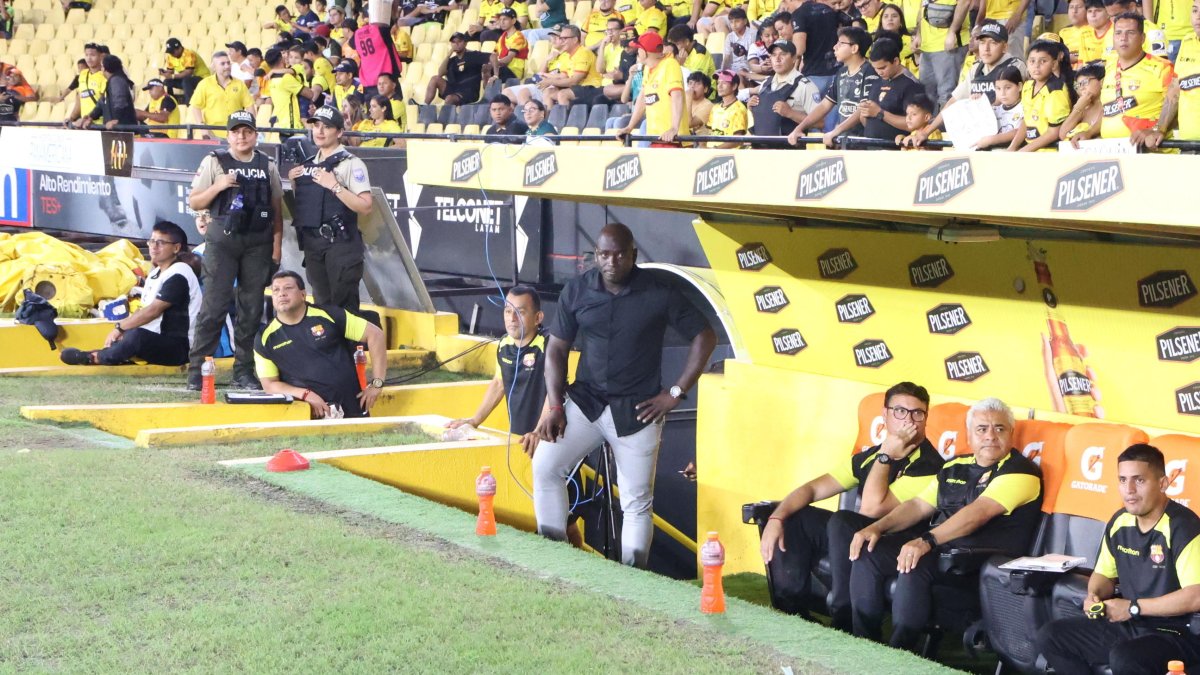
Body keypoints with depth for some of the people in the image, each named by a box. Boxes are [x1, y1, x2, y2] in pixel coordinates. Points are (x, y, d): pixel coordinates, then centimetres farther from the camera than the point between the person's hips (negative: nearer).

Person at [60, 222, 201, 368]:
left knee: (136, 336, -33)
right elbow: (145, 311, 14)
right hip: (157, 341, 10)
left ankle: (95, 358, -16)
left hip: (179, 347, -10)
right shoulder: (156, 273, 18)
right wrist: (122, 329, -3)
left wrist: (120, 327, -12)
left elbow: (153, 311, -18)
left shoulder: (178, 275, -13)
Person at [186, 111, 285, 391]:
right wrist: (217, 186, -14)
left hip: (258, 243, 3)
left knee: (252, 308, 4)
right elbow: (194, 202, 3)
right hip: (222, 240, -3)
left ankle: (244, 371, 10)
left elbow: (276, 207, 13)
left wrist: (277, 243, 6)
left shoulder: (268, 166, 11)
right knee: (214, 305, -7)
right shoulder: (214, 161, 3)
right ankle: (196, 370, -3)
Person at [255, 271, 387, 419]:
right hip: (309, 416, -1)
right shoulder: (265, 338, 4)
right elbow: (269, 384, 6)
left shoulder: (327, 315, 1)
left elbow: (375, 334, 4)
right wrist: (305, 394, -11)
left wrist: (376, 383, -1)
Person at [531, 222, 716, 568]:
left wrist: (676, 392, -6)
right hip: (585, 401, 2)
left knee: (637, 503, 0)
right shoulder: (577, 290, -1)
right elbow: (557, 348, 5)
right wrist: (554, 406, -5)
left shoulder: (659, 290, -9)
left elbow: (704, 337, -3)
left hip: (637, 410, -2)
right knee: (545, 465, -14)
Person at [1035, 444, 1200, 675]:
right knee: (1050, 637, 0)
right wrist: (1094, 595, -4)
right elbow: (1104, 574, 21)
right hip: (1126, 625, 8)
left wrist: (1133, 607, -20)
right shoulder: (1119, 522, 5)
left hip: (1176, 633, -8)